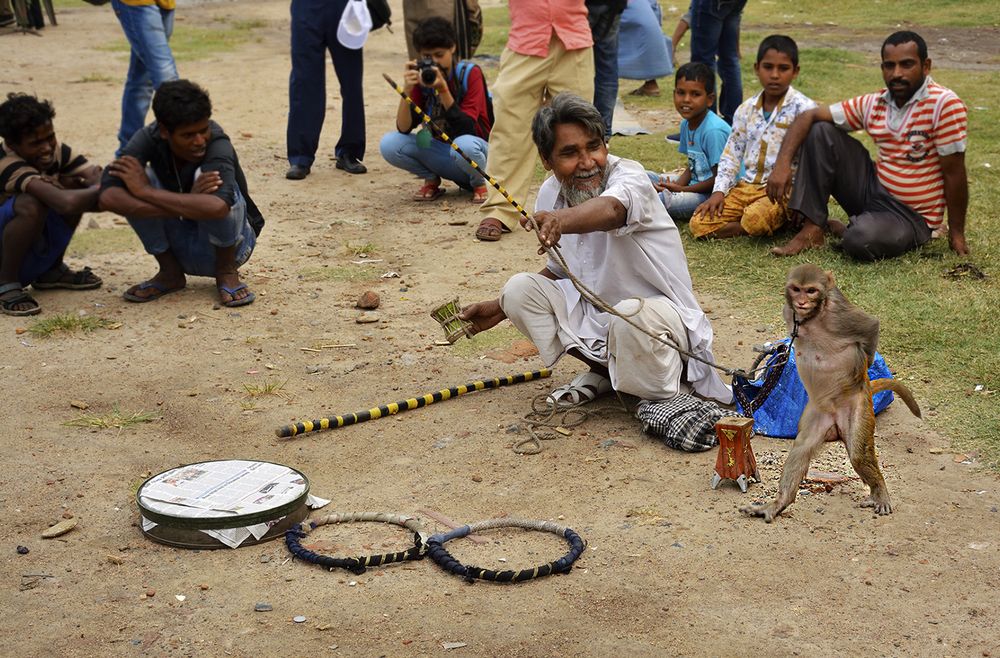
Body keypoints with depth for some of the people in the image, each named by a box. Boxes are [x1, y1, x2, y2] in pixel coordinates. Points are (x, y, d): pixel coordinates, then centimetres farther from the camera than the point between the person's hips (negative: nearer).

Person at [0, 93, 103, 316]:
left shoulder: (56, 151, -7)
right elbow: (66, 203, -43)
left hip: (30, 258, 8)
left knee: (76, 186, -7)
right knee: (31, 204, -34)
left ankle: (51, 271, 9)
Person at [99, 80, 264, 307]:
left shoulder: (217, 145, -28)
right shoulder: (149, 139, -18)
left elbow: (218, 206, -49)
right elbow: (108, 197, -34)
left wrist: (146, 192, -38)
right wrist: (187, 206, -39)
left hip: (226, 244, -3)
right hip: (179, 247, 4)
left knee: (206, 177, -32)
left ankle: (227, 272, -9)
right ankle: (170, 273, -2)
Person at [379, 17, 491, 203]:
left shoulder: (470, 74, -14)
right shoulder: (421, 77, -5)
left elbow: (467, 128, -24)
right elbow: (404, 129, -13)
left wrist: (443, 90, -32)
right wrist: (407, 90, -28)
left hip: (476, 147, -3)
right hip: (440, 151, 3)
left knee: (464, 145, -40)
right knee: (388, 144, -19)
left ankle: (479, 183, -5)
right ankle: (431, 180, 6)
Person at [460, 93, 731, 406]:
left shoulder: (628, 175, -21)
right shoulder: (550, 195, -1)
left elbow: (611, 209, -49)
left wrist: (560, 222, -70)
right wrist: (498, 308, 11)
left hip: (660, 311, -6)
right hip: (593, 309, 7)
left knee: (630, 317, -40)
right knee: (519, 288, -11)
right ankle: (603, 371, 4)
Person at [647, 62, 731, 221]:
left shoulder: (714, 131, -21)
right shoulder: (686, 124, 5)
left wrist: (681, 189, -14)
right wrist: (676, 185, -7)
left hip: (715, 193, -9)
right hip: (696, 182, 9)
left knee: (665, 200, -30)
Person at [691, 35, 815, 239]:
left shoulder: (802, 108, -7)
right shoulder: (746, 109, 10)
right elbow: (732, 153, 14)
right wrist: (719, 191, 3)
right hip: (748, 185, 6)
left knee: (756, 217, -38)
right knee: (699, 224, -11)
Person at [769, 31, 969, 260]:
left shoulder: (944, 104, -20)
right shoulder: (873, 104, -2)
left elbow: (954, 173, -16)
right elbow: (809, 117, -1)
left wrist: (956, 233, -12)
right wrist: (783, 163, -17)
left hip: (913, 216, -6)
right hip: (874, 190, 6)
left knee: (860, 242, -37)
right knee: (820, 132, -6)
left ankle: (843, 230, 2)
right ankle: (812, 229, -8)